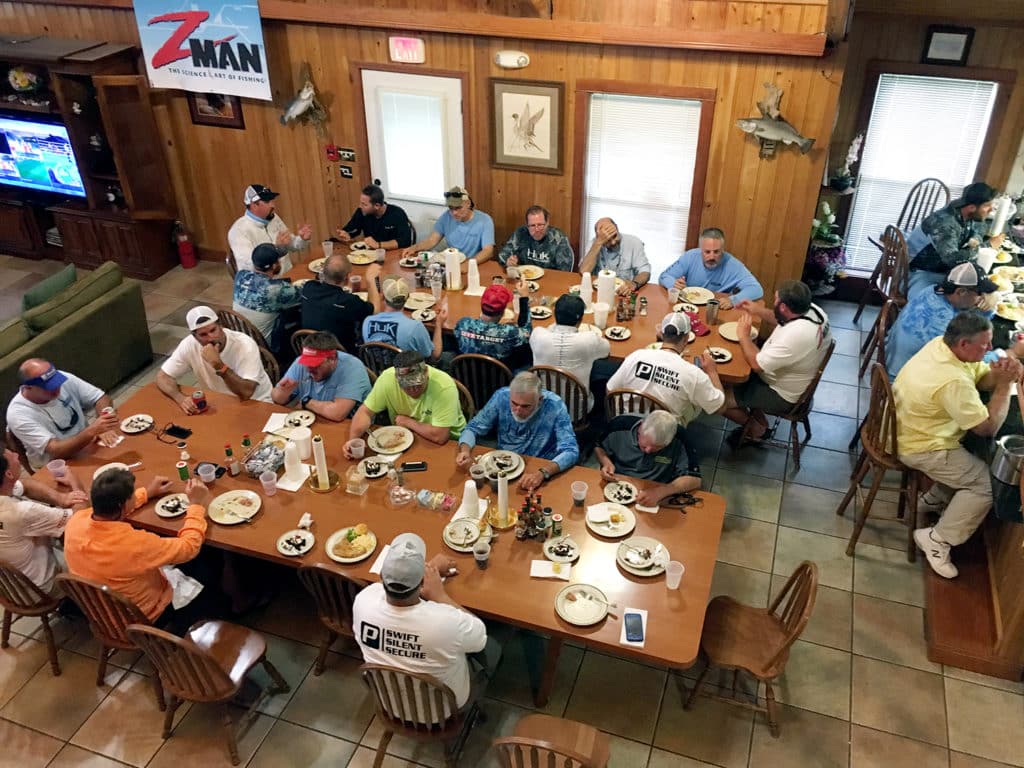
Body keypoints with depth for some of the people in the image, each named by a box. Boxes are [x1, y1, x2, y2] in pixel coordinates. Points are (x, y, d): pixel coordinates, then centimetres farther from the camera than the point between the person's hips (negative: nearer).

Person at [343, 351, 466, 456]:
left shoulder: (444, 386, -30)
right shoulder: (387, 378, -18)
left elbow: (439, 436, -32)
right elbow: (365, 412, -7)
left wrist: (407, 422, -17)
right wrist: (353, 439, -24)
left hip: (446, 443, -3)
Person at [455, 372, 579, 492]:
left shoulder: (555, 406, -19)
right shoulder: (501, 396, -12)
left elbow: (570, 451, -23)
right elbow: (473, 428, -1)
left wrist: (542, 473, -39)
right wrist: (465, 450, -22)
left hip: (538, 469, -2)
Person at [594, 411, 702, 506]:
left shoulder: (679, 437, -21)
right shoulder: (621, 424, -17)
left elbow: (694, 479, -17)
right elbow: (599, 447, 4)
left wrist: (660, 492, -31)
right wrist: (606, 463, -18)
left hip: (654, 500, -1)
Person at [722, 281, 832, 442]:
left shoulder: (796, 335, -40)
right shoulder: (812, 309, -12)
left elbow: (757, 364, -31)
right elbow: (781, 321, 11)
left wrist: (743, 334, -18)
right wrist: (757, 310, 0)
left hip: (782, 395, -9)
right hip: (789, 379, 9)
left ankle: (757, 429, 20)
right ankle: (758, 420, 27)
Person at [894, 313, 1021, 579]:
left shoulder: (941, 344, -8)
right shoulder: (953, 381, -33)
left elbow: (982, 377, 3)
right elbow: (989, 428, -22)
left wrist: (1002, 373, -19)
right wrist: (1005, 385, -18)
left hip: (905, 428, 10)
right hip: (918, 447, -10)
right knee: (987, 482, -6)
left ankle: (935, 498, 31)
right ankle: (937, 539, 3)